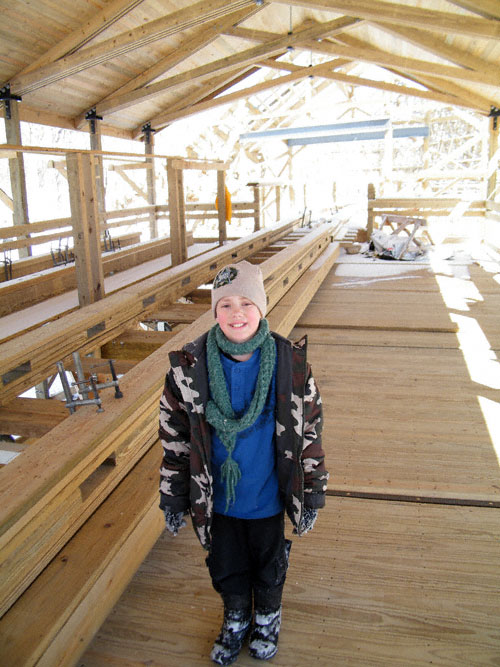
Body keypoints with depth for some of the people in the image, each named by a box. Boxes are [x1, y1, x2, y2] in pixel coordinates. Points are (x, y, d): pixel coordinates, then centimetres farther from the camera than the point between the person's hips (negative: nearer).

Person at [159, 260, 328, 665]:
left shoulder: (291, 363, -18)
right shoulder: (189, 367, -16)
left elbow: (310, 433, -8)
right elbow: (174, 437, -6)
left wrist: (312, 498, -3)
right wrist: (173, 501, -1)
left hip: (268, 498, -1)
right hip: (217, 499, 1)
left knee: (269, 564, 23)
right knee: (226, 565, 23)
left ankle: (268, 619, 54)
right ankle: (236, 620, 54)